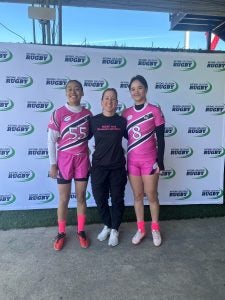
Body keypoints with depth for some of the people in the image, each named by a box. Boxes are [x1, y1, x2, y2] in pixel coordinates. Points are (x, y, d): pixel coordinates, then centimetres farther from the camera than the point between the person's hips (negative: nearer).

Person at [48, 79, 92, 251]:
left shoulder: (87, 114, 2)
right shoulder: (58, 113, -7)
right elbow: (51, 141, -5)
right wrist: (53, 164, -7)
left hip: (83, 160, 2)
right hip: (64, 160, -2)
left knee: (81, 197, 10)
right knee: (64, 199, 7)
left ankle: (81, 231, 26)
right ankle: (61, 233, 25)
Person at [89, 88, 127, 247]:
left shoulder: (122, 121, 0)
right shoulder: (94, 120, 1)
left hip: (118, 167, 0)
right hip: (98, 167, 1)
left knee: (117, 199, 7)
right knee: (100, 199, 9)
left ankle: (115, 230, 28)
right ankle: (107, 226, 33)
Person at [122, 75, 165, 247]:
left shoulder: (154, 111, -7)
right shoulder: (126, 113, 4)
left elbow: (160, 139, -6)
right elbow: (126, 136, 9)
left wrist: (160, 161, -9)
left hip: (149, 160, -3)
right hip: (132, 160, 3)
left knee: (152, 196, 7)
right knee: (137, 196, 12)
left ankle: (155, 229, 28)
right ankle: (141, 229, 27)